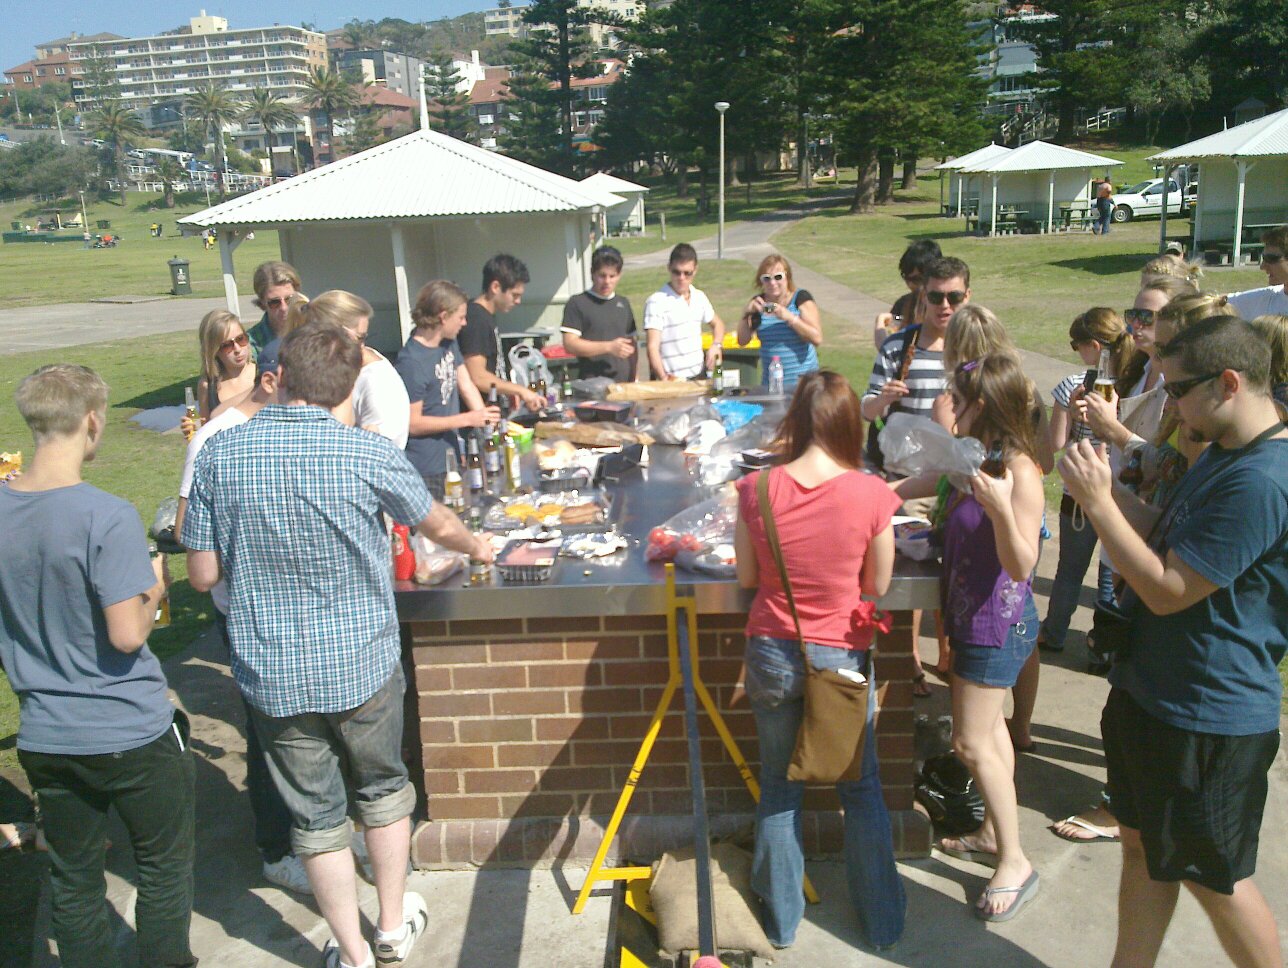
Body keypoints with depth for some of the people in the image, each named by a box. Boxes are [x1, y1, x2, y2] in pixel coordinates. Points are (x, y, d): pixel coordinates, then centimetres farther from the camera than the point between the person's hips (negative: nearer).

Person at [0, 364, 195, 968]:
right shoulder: (106, 517, -22)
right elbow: (127, 635, -23)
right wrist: (152, 589, -5)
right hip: (131, 734, -5)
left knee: (73, 881, 19)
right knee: (163, 870, 16)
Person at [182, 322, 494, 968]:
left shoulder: (217, 455, -8)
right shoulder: (369, 453, -14)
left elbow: (202, 575, -3)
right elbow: (438, 527, 3)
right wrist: (478, 546, 25)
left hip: (272, 674, 1)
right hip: (363, 665, -1)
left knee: (316, 816, 15)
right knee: (383, 790, 22)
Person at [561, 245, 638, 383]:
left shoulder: (624, 304, 18)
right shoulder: (577, 303, 0)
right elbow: (569, 344, -9)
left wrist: (634, 379, 15)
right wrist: (609, 347, -15)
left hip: (623, 383, 5)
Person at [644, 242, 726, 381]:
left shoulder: (699, 297, 10)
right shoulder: (656, 302, -9)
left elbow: (717, 323, 28)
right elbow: (653, 347, -16)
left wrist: (716, 345, 7)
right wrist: (664, 378, -31)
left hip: (699, 377, 5)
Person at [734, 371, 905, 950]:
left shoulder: (756, 489, -14)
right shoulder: (871, 494, -18)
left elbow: (746, 577, -3)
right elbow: (878, 584, -5)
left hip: (772, 655, 1)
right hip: (843, 657, -1)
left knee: (779, 788, 20)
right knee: (861, 789, 20)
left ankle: (781, 918, 34)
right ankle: (882, 919, 35)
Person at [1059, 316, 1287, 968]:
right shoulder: (1222, 455, 7)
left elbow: (1167, 589, -26)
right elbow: (1167, 537, 12)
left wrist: (1098, 502, -21)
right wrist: (1107, 485, -1)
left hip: (1207, 719, -9)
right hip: (1151, 691, 10)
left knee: (1214, 878, 11)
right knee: (1142, 847, 20)